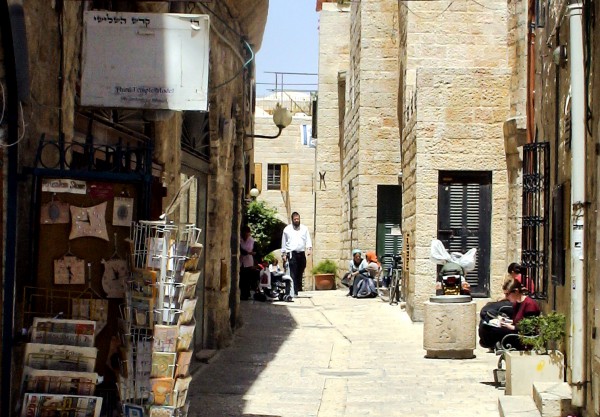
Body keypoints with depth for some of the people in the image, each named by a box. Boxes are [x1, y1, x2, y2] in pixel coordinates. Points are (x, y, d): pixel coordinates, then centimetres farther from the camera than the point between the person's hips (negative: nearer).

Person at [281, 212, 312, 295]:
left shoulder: (304, 229, 12)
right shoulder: (287, 229, 8)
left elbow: (308, 239, 7)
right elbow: (284, 242, 11)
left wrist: (309, 248, -11)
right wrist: (283, 254, 7)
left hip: (302, 253, 3)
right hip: (292, 254, -3)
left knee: (300, 272, 8)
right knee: (293, 273, -12)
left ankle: (299, 287, 25)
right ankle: (294, 291, -16)